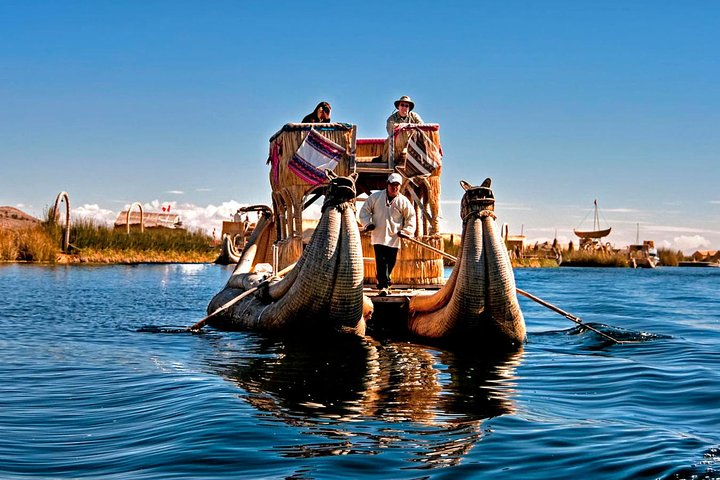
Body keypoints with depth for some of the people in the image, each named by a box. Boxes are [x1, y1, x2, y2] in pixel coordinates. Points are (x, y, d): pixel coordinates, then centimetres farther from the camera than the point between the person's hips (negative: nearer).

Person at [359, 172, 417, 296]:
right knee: (381, 261, -12)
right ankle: (383, 286, -16)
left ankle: (382, 282, 28)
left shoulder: (403, 201, 3)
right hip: (378, 236, -2)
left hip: (394, 238, 2)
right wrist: (368, 223, -2)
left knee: (390, 262, 7)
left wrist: (406, 231, 2)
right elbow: (365, 210, 10)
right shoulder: (376, 196, 2)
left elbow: (411, 217, 11)